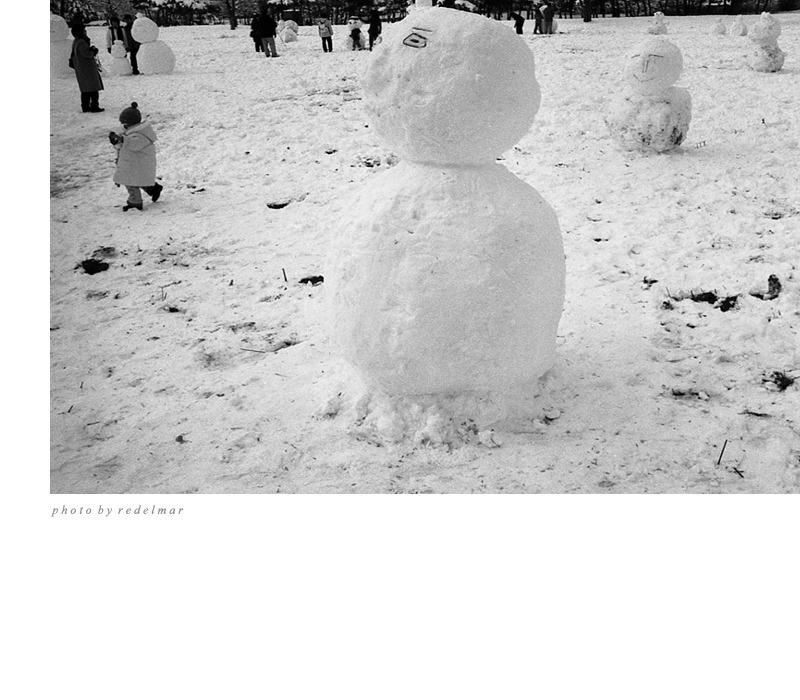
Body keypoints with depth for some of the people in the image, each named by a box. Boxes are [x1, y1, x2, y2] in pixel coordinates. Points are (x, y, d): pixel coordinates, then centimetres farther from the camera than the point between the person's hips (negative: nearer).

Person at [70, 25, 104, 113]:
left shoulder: (75, 42, 13)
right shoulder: (81, 43, -20)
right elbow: (87, 53, -27)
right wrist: (94, 50, -7)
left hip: (80, 69, 10)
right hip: (87, 68, -10)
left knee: (85, 89, 15)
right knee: (93, 87, -5)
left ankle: (85, 106, 18)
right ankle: (94, 106, -6)